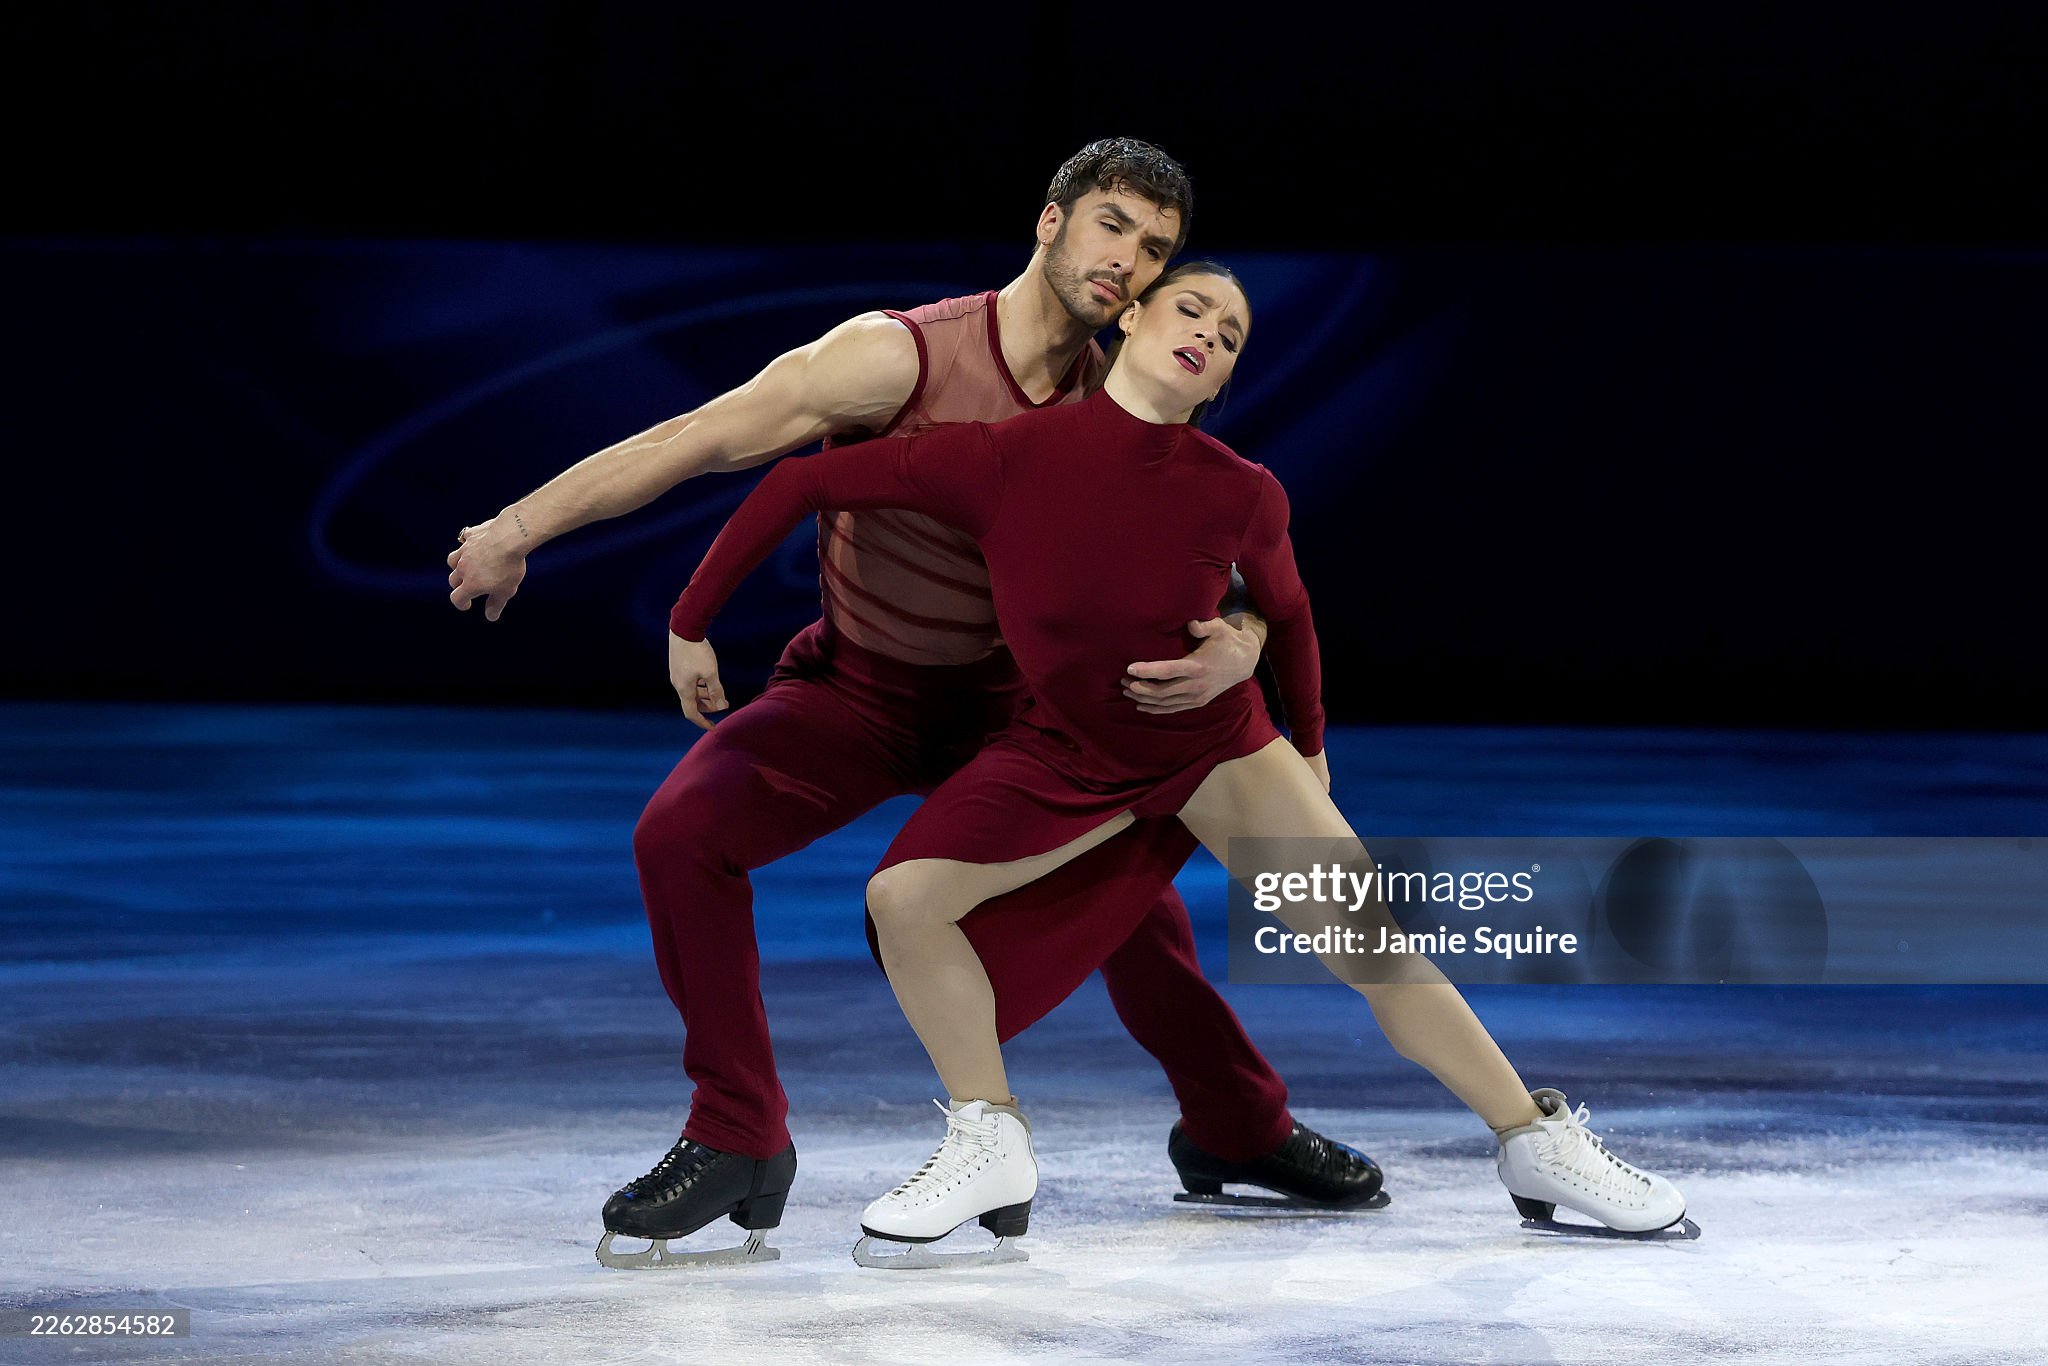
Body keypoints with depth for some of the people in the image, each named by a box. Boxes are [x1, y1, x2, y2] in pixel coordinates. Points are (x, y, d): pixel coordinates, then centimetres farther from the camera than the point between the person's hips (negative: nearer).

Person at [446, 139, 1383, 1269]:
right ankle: (736, 1139, -11)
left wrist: (1235, 648, -34)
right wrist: (519, 528, -21)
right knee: (680, 835, -24)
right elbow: (698, 439, -22)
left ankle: (1235, 1125, 23)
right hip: (854, 691, -3)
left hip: (1003, 705, 3)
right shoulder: (903, 357, -25)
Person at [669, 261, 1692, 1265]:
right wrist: (691, 622, -13)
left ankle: (1535, 1145, 4)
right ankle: (992, 1150, -1)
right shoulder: (1005, 458, -25)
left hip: (1214, 741, -1)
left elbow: (1284, 611, 1)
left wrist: (1310, 745, 15)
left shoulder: (1241, 496, -21)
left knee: (1375, 939, -11)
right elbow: (801, 484, -18)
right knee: (904, 894, -17)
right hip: (1063, 748, 1)